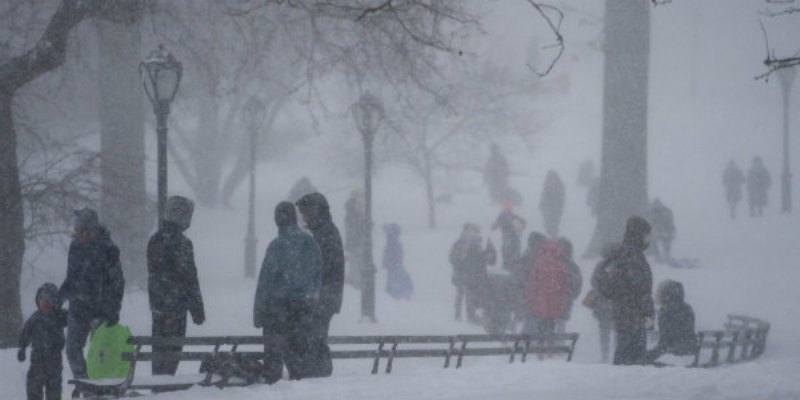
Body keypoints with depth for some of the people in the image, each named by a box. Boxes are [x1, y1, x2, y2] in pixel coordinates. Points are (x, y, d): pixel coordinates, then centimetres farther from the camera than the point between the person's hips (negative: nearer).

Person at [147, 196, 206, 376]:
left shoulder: (154, 240, 10)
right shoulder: (181, 242, -15)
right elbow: (189, 278, -15)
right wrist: (198, 309, -10)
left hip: (157, 305, 7)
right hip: (177, 304, -7)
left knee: (159, 349, 13)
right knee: (172, 349, -3)